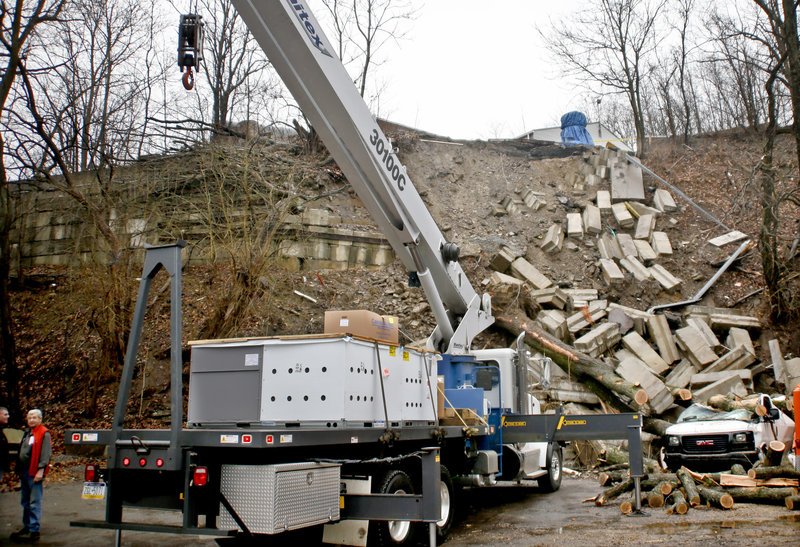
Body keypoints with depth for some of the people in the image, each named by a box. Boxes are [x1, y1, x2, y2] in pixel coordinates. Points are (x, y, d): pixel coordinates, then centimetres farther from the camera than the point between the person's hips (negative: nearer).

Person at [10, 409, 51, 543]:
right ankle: (26, 527, 28)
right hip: (24, 471, 9)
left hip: (35, 473, -9)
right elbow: (22, 451, 21)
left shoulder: (44, 434, -9)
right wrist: (19, 469, 15)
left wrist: (41, 470, -20)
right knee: (25, 502, 17)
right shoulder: (27, 433, 17)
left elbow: (46, 453, -15)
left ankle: (34, 531, -6)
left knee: (34, 503, -7)